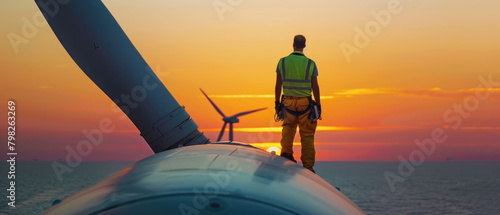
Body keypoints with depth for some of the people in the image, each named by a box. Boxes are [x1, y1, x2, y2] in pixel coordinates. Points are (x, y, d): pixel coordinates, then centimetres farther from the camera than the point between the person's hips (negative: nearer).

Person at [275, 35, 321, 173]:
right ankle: (308, 166, 8)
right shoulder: (310, 64, -6)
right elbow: (315, 87, -4)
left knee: (288, 127, 23)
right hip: (305, 104, -1)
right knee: (307, 134, 7)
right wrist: (318, 106, 4)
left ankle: (286, 152, 3)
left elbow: (278, 85, 0)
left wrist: (277, 103, 9)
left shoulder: (282, 62, -3)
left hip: (288, 102, 1)